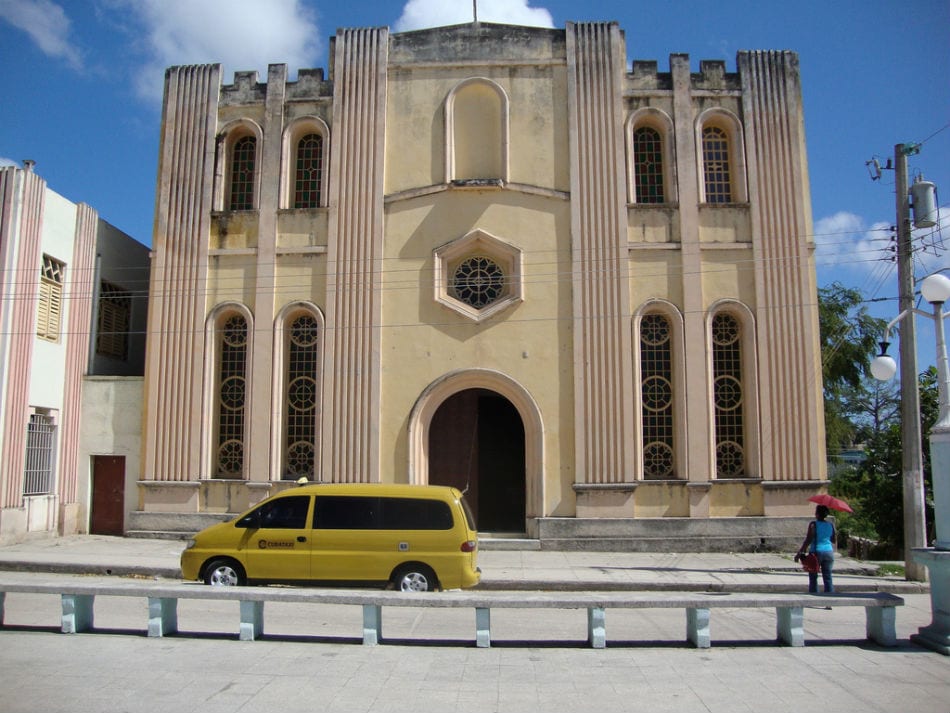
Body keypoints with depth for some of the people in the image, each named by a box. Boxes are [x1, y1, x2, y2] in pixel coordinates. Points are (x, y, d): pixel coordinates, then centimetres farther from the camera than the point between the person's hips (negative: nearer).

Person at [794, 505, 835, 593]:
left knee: (813, 577, 5)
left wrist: (800, 553, -11)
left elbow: (808, 540, -14)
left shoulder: (813, 524, -9)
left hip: (816, 552, -4)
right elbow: (833, 541, 14)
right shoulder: (830, 525, 5)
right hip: (828, 552, 4)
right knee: (827, 577, 7)